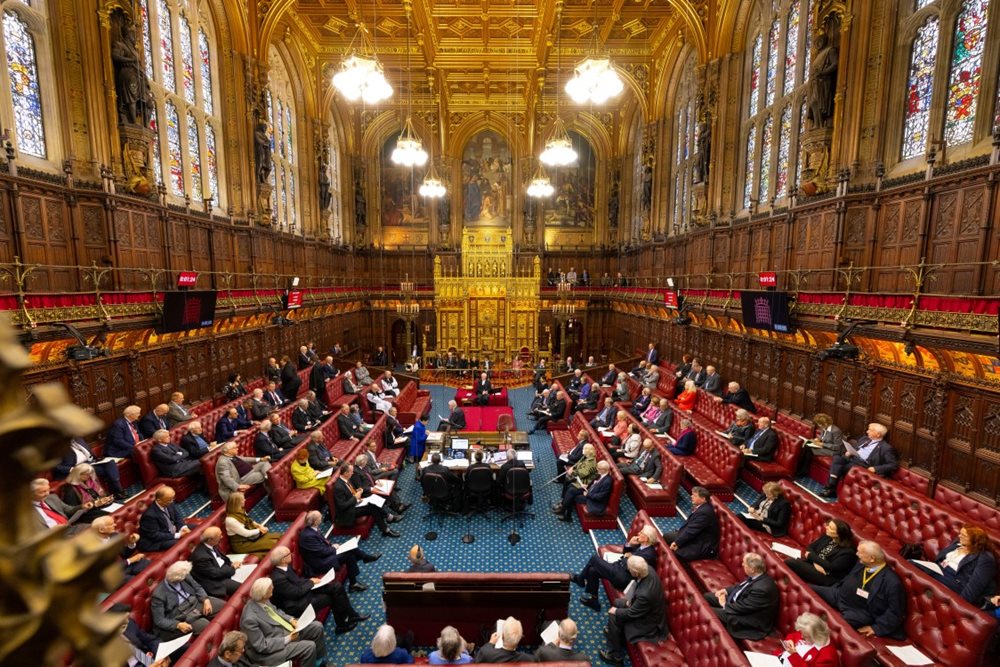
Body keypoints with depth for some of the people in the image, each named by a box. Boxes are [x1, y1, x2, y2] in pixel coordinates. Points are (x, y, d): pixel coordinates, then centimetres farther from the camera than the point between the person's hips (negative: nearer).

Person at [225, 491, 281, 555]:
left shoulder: (240, 511, 1)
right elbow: (246, 533, -22)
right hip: (242, 544, -9)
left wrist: (259, 526, -3)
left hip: (250, 536, 9)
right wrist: (259, 530, -9)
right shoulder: (230, 520, -26)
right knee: (272, 544, -23)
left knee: (278, 536, -7)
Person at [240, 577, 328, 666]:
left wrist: (291, 620, -2)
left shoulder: (262, 600, -7)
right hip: (272, 649, -9)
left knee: (317, 627, 4)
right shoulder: (250, 618, -31)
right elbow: (262, 646, -25)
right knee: (309, 646, -23)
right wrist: (287, 639, -22)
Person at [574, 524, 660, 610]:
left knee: (595, 558, -5)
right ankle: (593, 600, 17)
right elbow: (624, 551, 16)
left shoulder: (648, 554, -23)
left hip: (622, 578, -9)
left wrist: (628, 557, -8)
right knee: (592, 570, 3)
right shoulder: (642, 544, 4)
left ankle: (580, 579, 20)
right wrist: (629, 544, -3)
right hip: (619, 567, 9)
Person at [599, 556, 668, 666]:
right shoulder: (649, 570, -21)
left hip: (649, 623, -8)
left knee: (613, 617, -6)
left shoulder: (644, 594, -42)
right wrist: (631, 598, -2)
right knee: (617, 602, 14)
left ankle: (615, 655, 14)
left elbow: (632, 613, -23)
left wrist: (616, 611, -7)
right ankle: (615, 632, 36)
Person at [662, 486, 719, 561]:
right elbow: (688, 524, 8)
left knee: (673, 552, -23)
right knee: (666, 537, 11)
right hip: (695, 537, 10)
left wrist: (677, 543, -18)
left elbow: (691, 530, -25)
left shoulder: (704, 512, -28)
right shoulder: (701, 507, 2)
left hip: (703, 547, -10)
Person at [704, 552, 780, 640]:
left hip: (749, 619, -9)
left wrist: (725, 604, -10)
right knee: (707, 597, 9)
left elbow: (743, 607, -27)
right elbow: (742, 585, 12)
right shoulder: (757, 576, -8)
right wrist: (726, 590, 0)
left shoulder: (762, 588, -37)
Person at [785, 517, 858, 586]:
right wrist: (815, 562, -11)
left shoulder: (847, 551, -13)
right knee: (788, 562, -21)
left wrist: (811, 555, -9)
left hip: (827, 577, -7)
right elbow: (810, 547, 10)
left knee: (791, 563, -27)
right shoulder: (826, 536, 9)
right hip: (813, 564, 7)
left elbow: (832, 567, -18)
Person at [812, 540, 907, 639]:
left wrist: (877, 628, -16)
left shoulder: (892, 581, -20)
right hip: (839, 595, 8)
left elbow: (895, 611, -15)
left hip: (861, 611, -7)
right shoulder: (861, 563, 2)